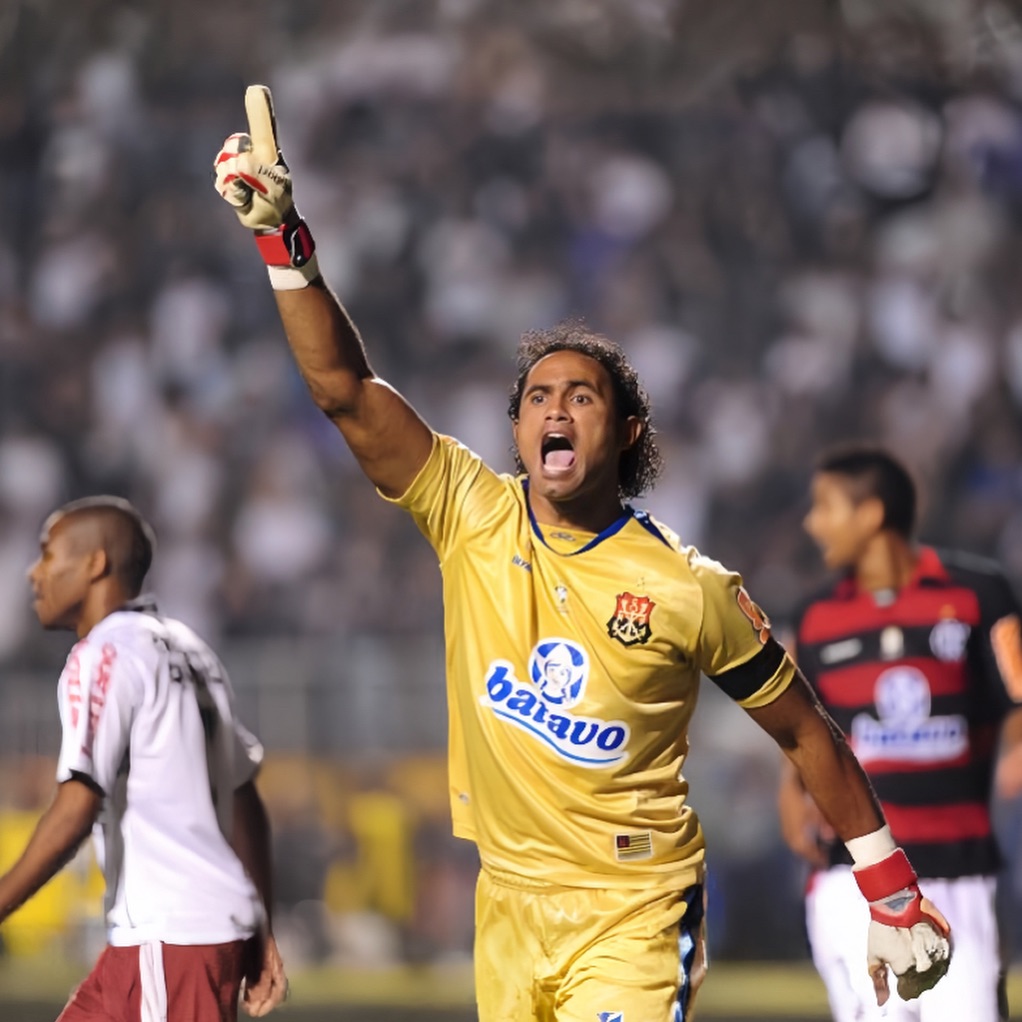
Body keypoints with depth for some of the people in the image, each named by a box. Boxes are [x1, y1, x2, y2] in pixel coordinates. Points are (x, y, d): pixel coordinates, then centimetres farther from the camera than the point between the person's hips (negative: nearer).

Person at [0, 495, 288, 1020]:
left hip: (170, 938, -9)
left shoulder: (104, 656, -10)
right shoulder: (187, 649, 18)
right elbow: (244, 802, 20)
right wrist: (260, 934, 22)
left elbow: (76, 809, -21)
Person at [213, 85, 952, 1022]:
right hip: (508, 907, 4)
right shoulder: (474, 517, -1)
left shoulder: (690, 591, -8)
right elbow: (344, 388, -8)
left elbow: (804, 732, 3)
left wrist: (893, 894, 4)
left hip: (630, 917, -4)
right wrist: (282, 235, -18)